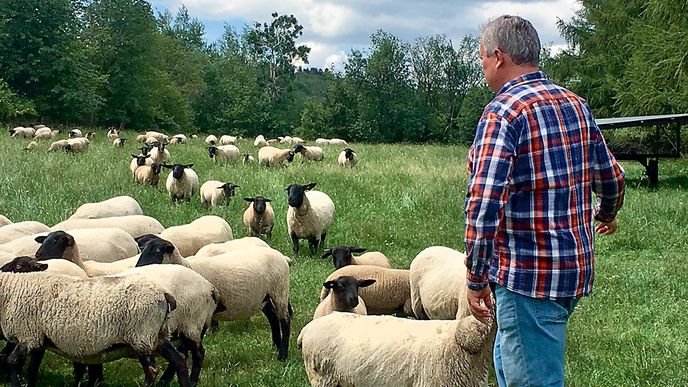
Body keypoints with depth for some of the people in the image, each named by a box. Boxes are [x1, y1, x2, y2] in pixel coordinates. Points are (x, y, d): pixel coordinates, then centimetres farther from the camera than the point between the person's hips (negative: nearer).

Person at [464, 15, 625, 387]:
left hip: (529, 274, -9)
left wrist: (476, 278, -14)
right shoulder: (576, 105, 8)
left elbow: (484, 204, -23)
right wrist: (606, 214, 39)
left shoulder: (504, 112, -16)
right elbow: (611, 177, 18)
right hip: (576, 266, 9)